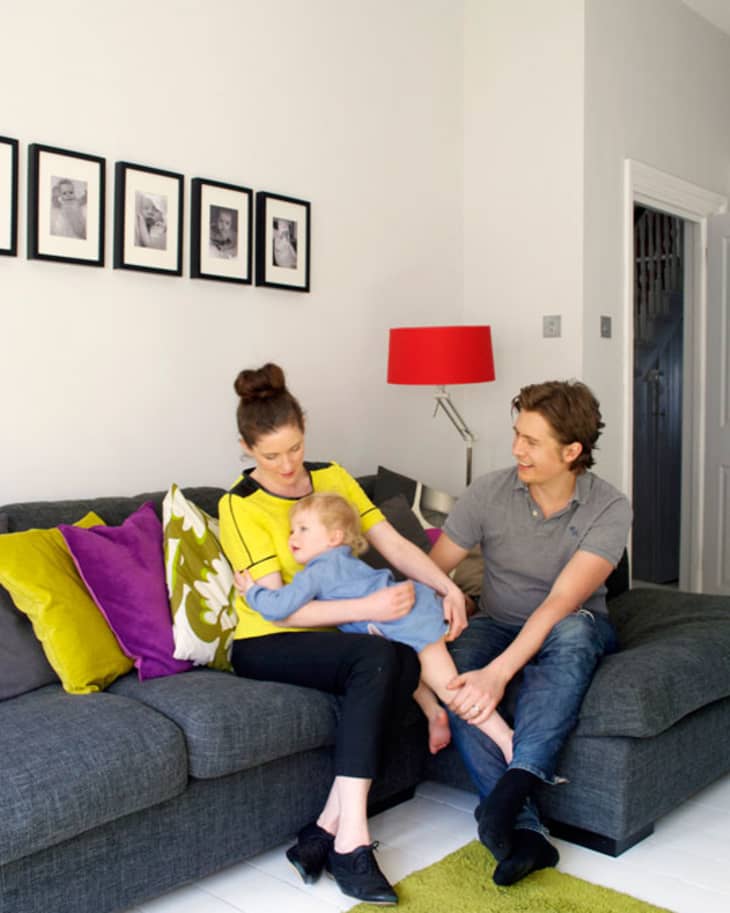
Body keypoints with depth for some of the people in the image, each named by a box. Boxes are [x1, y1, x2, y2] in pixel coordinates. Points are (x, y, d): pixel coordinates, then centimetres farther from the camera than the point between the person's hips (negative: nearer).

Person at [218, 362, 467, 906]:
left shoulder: (331, 478, 4)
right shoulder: (241, 506, -13)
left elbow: (393, 542, -2)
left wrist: (447, 586, -19)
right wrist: (368, 608, -29)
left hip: (329, 633, 5)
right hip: (264, 644, -5)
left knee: (406, 661, -28)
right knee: (377, 656, -32)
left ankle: (329, 828, -23)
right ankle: (350, 840, -27)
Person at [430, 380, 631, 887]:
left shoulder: (609, 510, -18)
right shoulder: (490, 493, -11)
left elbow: (560, 604, -29)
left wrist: (499, 673, -41)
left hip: (578, 632, -2)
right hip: (498, 625, 2)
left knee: (571, 630, -39)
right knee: (455, 667, -32)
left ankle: (516, 780, -41)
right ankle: (523, 830, -34)